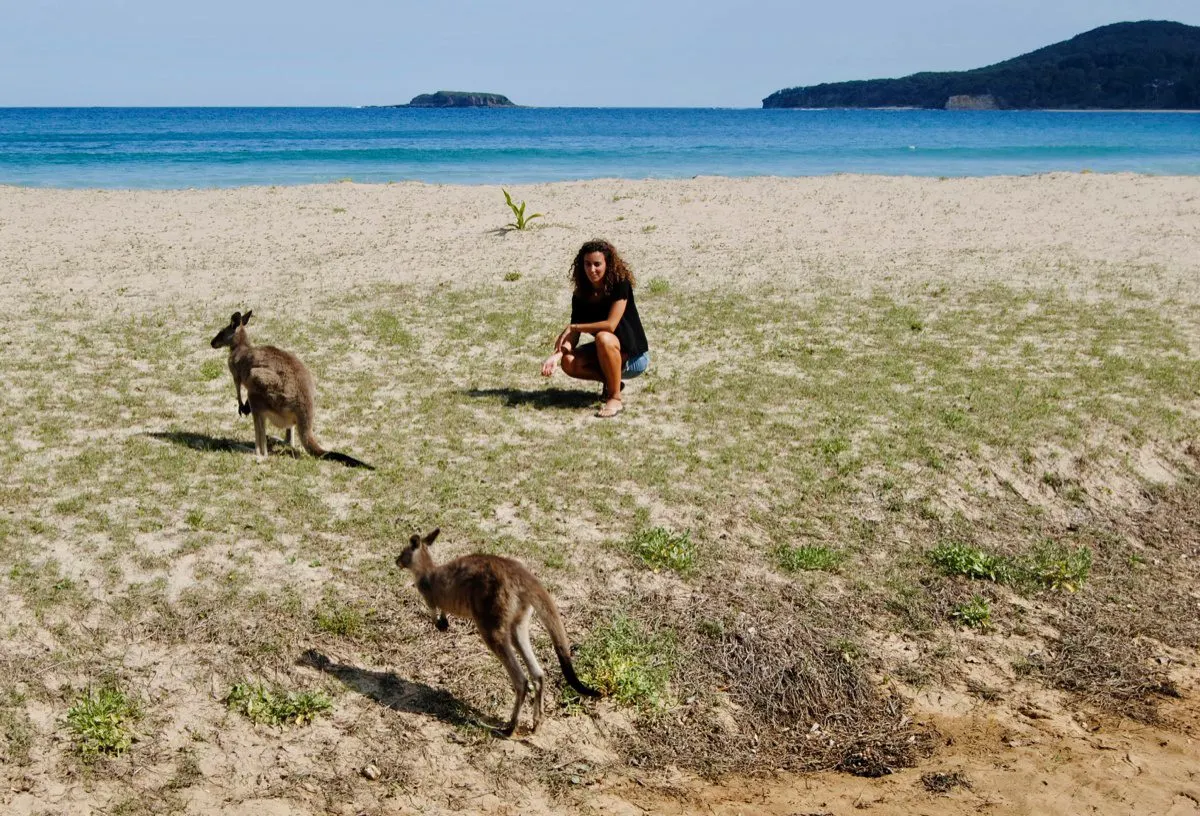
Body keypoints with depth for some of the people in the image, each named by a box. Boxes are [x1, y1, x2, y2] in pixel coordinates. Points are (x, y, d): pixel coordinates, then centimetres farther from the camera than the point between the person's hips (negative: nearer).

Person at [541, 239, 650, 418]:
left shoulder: (620, 284, -19)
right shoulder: (581, 296, -4)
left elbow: (611, 325, -29)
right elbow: (573, 337, -8)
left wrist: (573, 327, -21)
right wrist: (557, 355, -28)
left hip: (633, 357, -6)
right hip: (605, 353, 6)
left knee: (603, 338, -36)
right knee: (569, 363, -19)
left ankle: (615, 398, -24)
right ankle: (611, 381, 6)